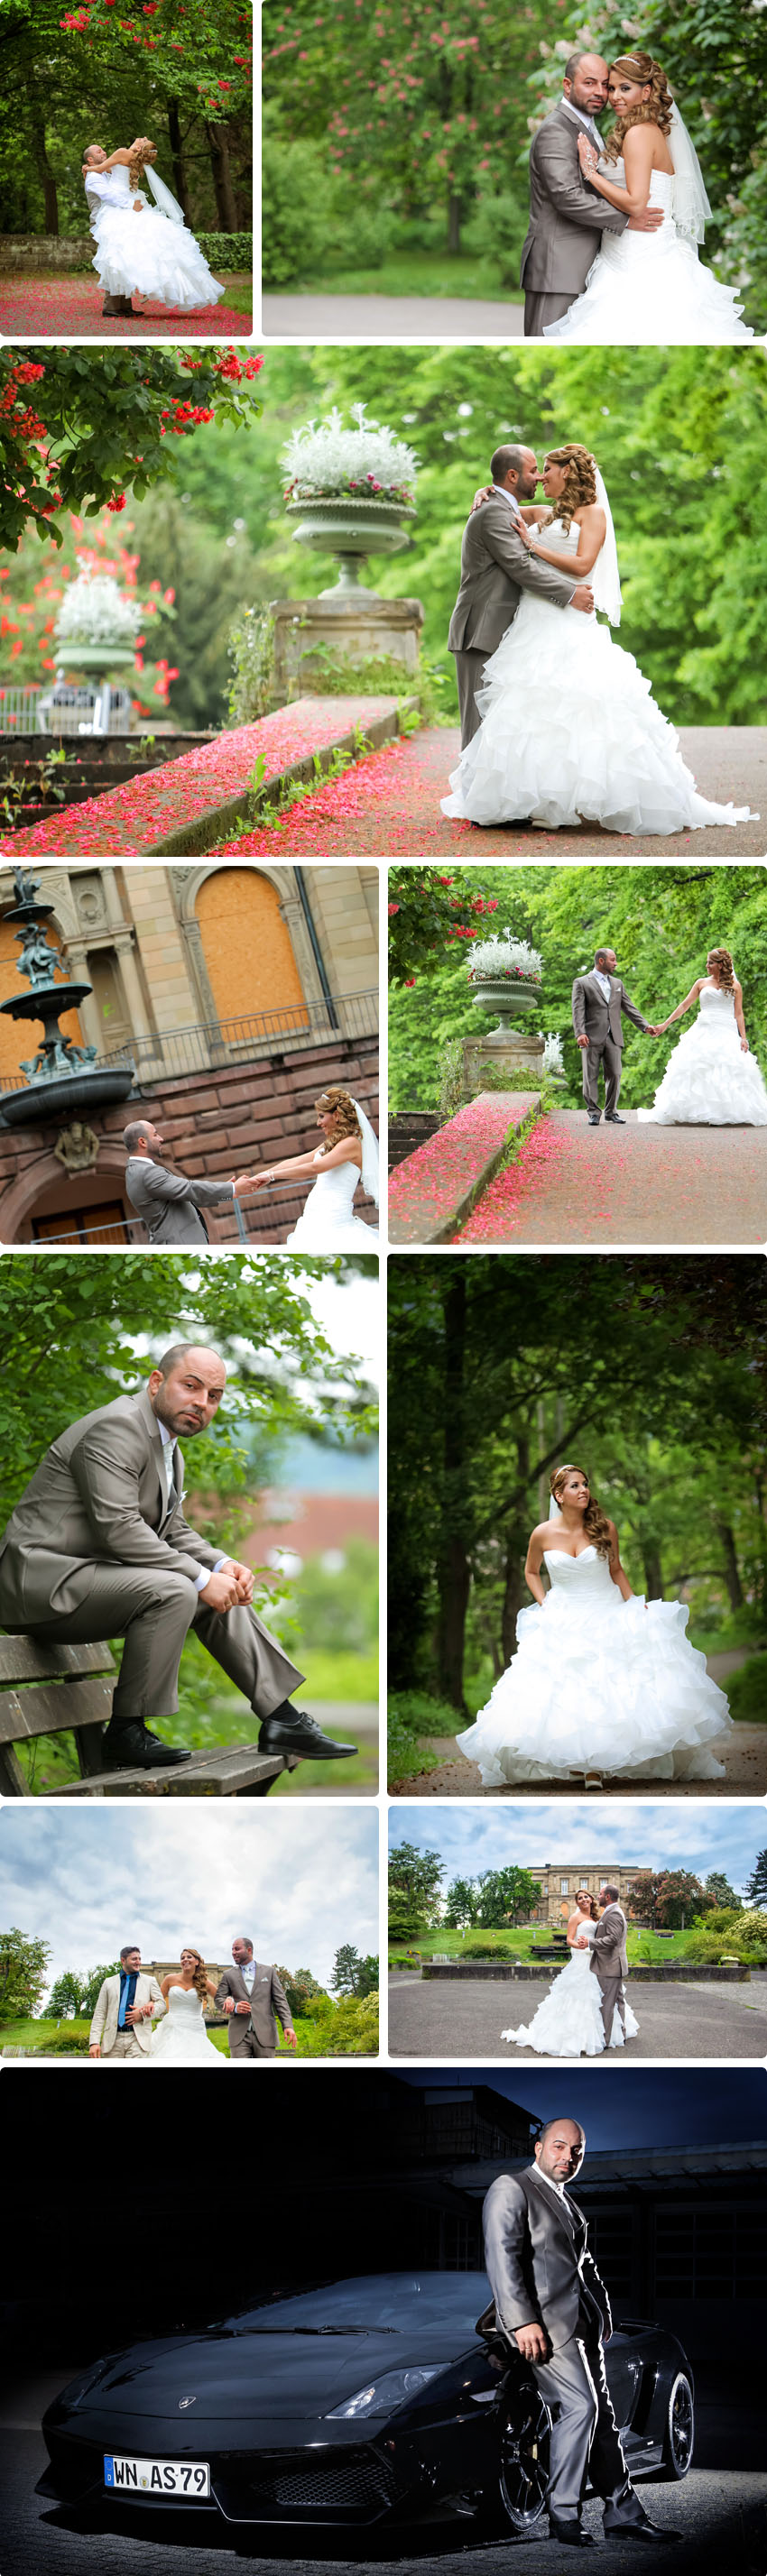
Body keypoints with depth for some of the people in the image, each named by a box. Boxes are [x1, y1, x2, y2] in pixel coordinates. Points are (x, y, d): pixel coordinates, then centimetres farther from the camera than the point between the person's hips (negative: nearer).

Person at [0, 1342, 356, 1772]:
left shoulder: (170, 1452, 16)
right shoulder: (116, 1427, -17)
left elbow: (174, 1533, 18)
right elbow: (118, 1528, -25)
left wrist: (223, 1566, -3)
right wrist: (202, 1579, -22)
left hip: (92, 1577, 11)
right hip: (42, 1580, -11)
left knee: (222, 1592, 9)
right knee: (172, 1591, -29)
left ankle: (282, 1720, 11)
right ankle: (125, 1734, -19)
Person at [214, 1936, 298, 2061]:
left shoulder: (269, 1972, 12)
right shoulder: (229, 1975, 15)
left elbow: (280, 2000, 7)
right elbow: (219, 1998, 9)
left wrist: (288, 2026, -7)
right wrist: (234, 2008, -13)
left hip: (264, 2034, 0)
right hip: (239, 2035, 0)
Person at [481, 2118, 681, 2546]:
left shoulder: (567, 2202, 23)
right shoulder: (511, 2189, -5)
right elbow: (503, 2256, -14)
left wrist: (603, 2312, 14)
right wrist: (522, 2321, -22)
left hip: (581, 2319, 9)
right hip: (543, 2320, -9)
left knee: (602, 2415, 9)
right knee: (579, 2406, -19)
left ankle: (624, 2515, 14)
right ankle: (564, 2518, -12)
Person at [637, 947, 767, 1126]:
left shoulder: (735, 986, 10)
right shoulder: (702, 983, 13)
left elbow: (738, 1014, 8)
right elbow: (684, 1005, 12)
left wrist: (743, 1038, -3)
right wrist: (664, 1025, 6)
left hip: (727, 1033, -1)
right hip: (704, 1032, 1)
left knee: (729, 1072, -12)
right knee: (697, 1070, -11)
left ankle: (728, 1114, -9)